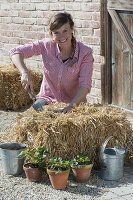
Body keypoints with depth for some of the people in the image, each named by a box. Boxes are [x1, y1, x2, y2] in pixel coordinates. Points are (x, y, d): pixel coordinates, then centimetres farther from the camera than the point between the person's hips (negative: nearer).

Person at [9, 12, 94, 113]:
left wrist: (72, 105, -35)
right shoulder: (47, 45, -9)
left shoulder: (85, 53, -14)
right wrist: (25, 73, -26)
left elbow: (85, 85, -19)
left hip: (73, 102, -2)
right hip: (47, 98, 2)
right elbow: (16, 51, -9)